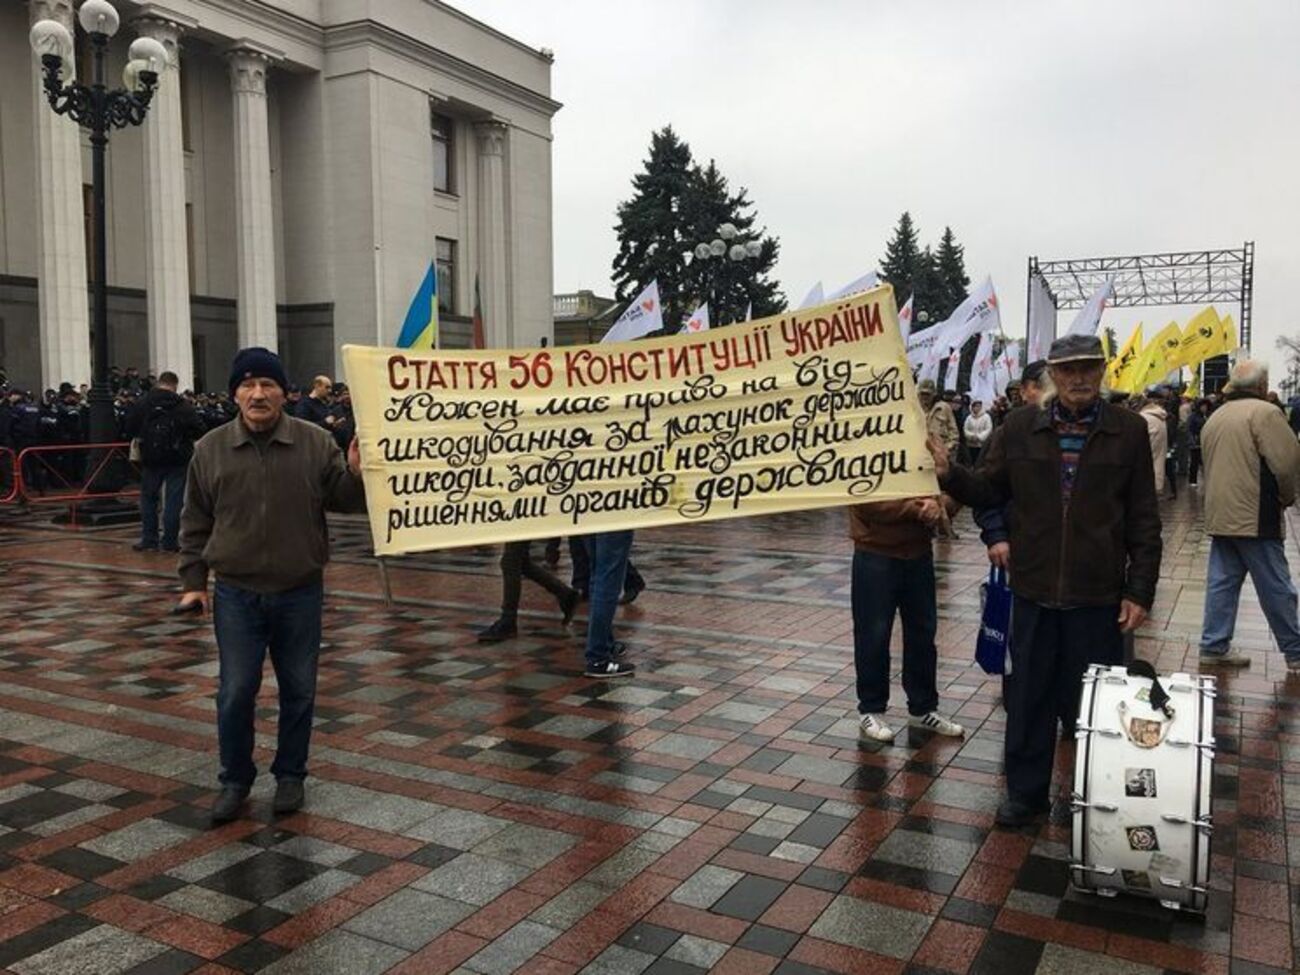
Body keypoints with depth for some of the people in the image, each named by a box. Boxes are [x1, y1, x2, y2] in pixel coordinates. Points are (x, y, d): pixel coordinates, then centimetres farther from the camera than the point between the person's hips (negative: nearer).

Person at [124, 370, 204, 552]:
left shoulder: (142, 403, -2)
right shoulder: (183, 406, -7)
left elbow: (128, 429, -3)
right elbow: (198, 431, -10)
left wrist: (142, 436, 16)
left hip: (151, 459, 2)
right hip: (177, 459, -1)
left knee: (148, 497, 14)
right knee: (173, 500, 3)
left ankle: (149, 539, 14)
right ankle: (170, 541, 4)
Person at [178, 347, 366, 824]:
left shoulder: (316, 442, -4)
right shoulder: (210, 449, 0)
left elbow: (343, 500, 2)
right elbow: (195, 522, 6)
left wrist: (356, 475, -20)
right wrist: (193, 580, 3)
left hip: (300, 593, 0)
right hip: (236, 595, 0)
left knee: (299, 691, 10)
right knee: (235, 692, 5)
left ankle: (290, 775, 27)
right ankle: (235, 779, 24)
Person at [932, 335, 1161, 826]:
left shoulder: (1129, 431, -2)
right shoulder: (1020, 427, 1)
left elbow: (1143, 521, 0)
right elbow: (990, 490, 6)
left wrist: (1139, 590, -3)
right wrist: (949, 473, -13)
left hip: (1098, 596, -1)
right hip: (1033, 591, 2)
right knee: (1028, 697, 12)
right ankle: (1025, 791, 27)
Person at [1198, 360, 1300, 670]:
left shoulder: (1214, 417, 12)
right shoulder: (1264, 412, -13)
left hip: (1219, 515, 7)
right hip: (1255, 517, -7)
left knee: (1221, 582, 11)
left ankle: (1214, 646, 13)